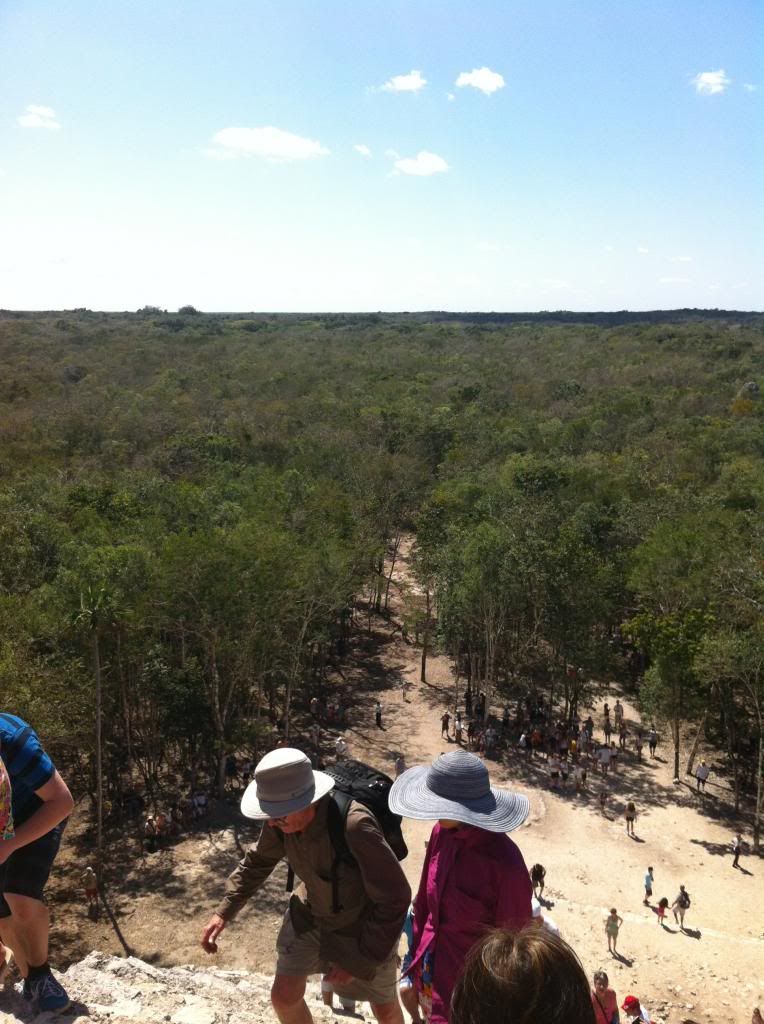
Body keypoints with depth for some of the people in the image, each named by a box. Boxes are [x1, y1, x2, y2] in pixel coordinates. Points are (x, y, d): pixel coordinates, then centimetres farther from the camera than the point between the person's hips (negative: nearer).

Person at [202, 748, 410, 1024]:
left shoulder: (355, 827, -42)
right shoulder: (283, 820, -21)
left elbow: (395, 897, -32)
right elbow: (258, 860, 3)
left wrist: (361, 959, -26)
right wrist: (223, 912, -3)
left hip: (366, 926, -4)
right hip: (311, 915, 5)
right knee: (284, 996, 8)